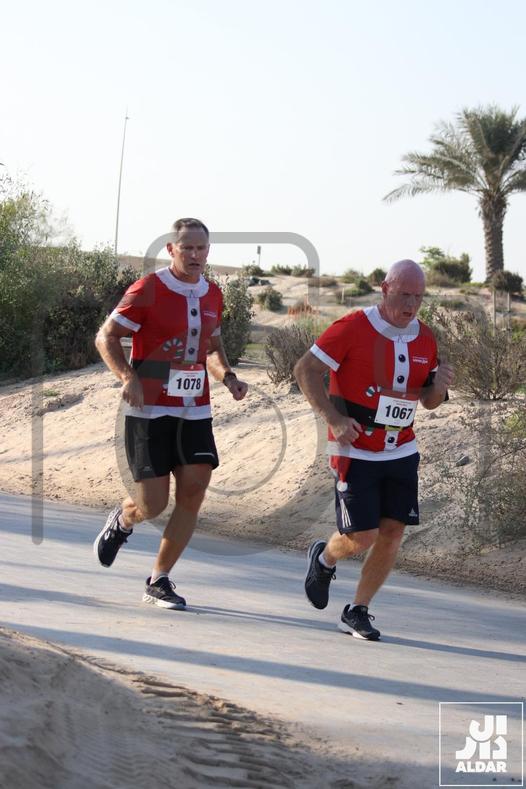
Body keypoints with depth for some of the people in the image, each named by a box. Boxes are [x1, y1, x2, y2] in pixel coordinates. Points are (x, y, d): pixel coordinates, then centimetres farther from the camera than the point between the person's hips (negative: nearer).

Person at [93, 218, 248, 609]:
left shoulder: (213, 294, 9)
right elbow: (106, 337, -6)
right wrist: (129, 378, -21)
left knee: (193, 492, -5)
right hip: (150, 411, -5)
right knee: (153, 504, -8)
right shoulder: (148, 290, -9)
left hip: (195, 412, 5)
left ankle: (159, 581, 8)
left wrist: (228, 376, 5)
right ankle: (121, 522, 31)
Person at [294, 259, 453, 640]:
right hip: (356, 452, -5)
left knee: (392, 532, 0)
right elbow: (306, 369, -10)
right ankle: (325, 558, 28)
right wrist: (334, 419, -19)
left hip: (401, 451, 6)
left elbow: (428, 400, 16)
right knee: (361, 539, -8)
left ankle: (357, 611, 16)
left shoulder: (425, 338, 6)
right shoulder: (353, 328, -13)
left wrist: (439, 385, -8)